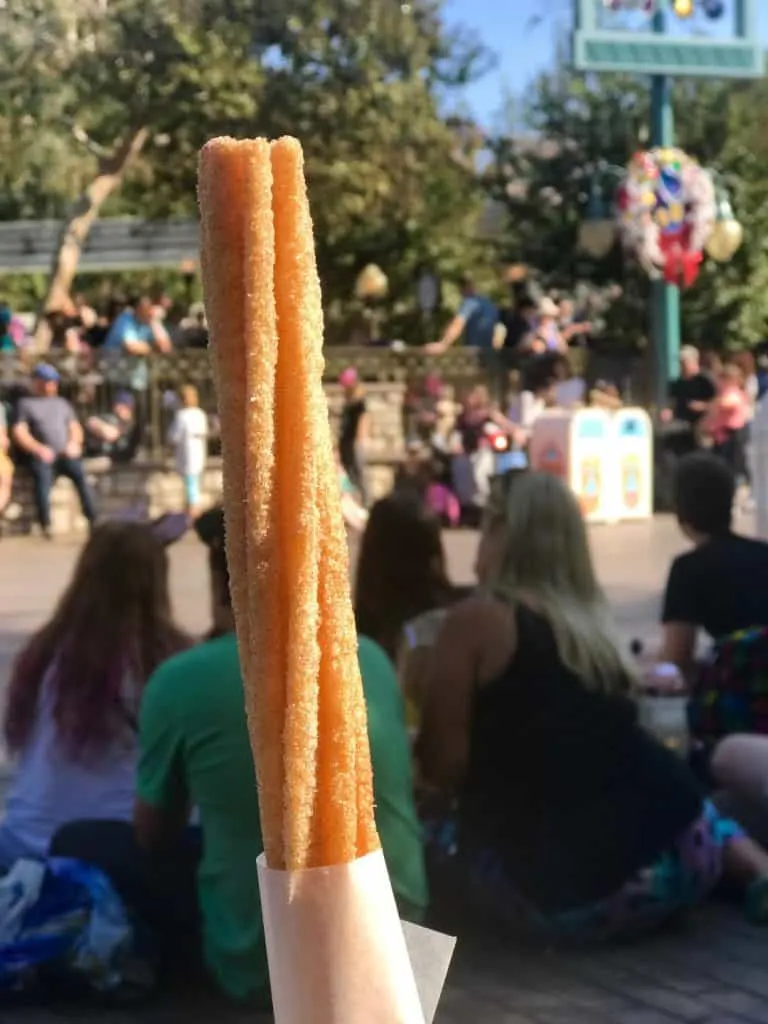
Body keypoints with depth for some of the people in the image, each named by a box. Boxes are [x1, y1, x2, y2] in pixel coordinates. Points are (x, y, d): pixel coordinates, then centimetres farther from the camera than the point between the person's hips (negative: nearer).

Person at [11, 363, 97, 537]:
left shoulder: (62, 403, 27)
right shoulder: (26, 404, 15)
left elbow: (75, 428, 23)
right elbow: (19, 432, 3)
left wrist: (74, 443, 0)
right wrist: (38, 449, -12)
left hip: (66, 454, 2)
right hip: (42, 456, -2)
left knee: (79, 474, -29)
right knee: (42, 477, -34)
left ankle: (93, 520, -34)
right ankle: (46, 526, -33)